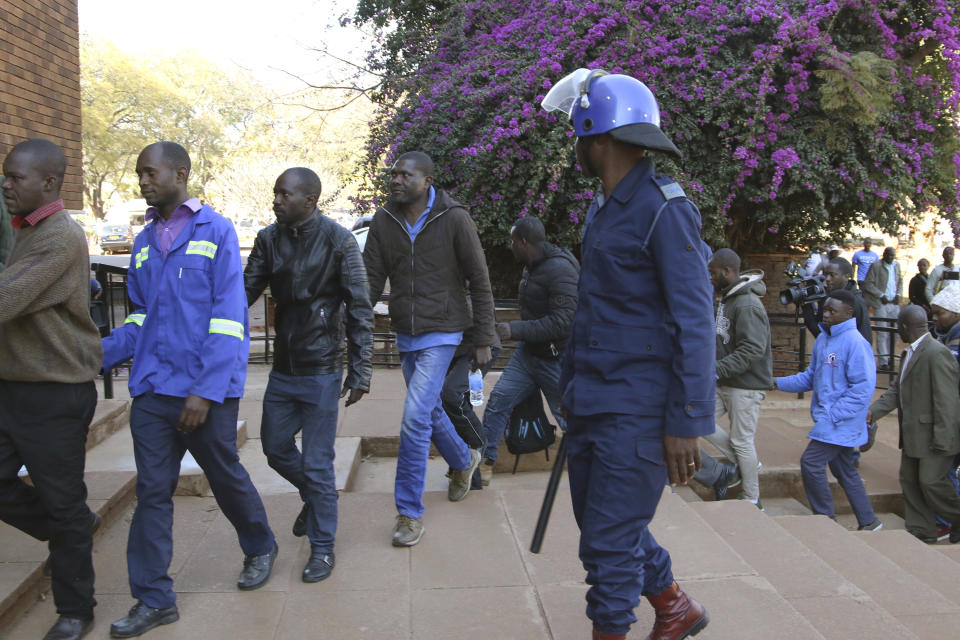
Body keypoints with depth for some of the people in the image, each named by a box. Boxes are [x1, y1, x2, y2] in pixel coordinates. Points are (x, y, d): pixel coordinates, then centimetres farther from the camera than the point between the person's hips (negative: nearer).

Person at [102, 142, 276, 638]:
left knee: (226, 476, 12)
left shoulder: (216, 231, -7)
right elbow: (143, 319, 16)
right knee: (152, 492, 7)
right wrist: (96, 354, 1)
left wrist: (206, 391, -18)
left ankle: (260, 547, 38)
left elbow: (228, 318, -13)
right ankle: (153, 599, 19)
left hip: (206, 390, -5)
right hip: (152, 389, 5)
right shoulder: (145, 242, 11)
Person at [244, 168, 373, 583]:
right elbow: (245, 292, 3)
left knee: (317, 464, 1)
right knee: (275, 448, 17)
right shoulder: (269, 240, 3)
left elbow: (359, 310, -10)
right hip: (282, 369, 6)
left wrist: (359, 371, -12)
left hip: (321, 371, -5)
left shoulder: (338, 240, -11)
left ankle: (322, 547, 19)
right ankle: (314, 498, 45)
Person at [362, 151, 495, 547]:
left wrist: (483, 340, -6)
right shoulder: (383, 221, 1)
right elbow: (372, 279, -1)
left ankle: (409, 512, 0)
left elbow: (479, 282, -6)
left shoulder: (453, 219, -11)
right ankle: (464, 461, 48)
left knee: (415, 418, -13)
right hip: (405, 335, 6)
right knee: (430, 411, 19)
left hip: (441, 333, -5)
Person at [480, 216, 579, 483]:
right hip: (528, 352, 9)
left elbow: (563, 321, -29)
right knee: (498, 399, 1)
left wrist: (515, 330, -28)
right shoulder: (532, 267, 8)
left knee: (569, 418, 6)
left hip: (556, 360, -8)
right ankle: (485, 459, 10)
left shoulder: (560, 269, -23)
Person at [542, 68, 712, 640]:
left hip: (636, 412, -9)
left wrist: (688, 423, -19)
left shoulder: (664, 209, -14)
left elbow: (695, 323, -17)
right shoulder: (602, 211, 13)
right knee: (601, 525, 20)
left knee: (610, 543, -2)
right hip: (592, 403, 9)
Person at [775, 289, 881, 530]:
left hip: (842, 422, -9)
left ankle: (825, 519, 6)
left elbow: (863, 387, -20)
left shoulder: (855, 343, -18)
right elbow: (811, 377, 15)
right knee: (844, 470, 17)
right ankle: (868, 522, 30)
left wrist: (832, 414, -22)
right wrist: (778, 382, 2)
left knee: (811, 462, -10)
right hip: (832, 421, 9)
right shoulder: (822, 339, 9)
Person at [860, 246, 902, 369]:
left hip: (894, 303, 5)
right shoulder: (876, 266, -6)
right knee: (882, 333, -4)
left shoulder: (897, 265, 12)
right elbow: (868, 283, -7)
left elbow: (900, 281, 21)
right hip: (881, 304, -5)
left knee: (895, 332, 5)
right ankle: (884, 361, 1)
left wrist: (898, 295, 4)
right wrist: (881, 295, -13)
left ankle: (890, 357, 20)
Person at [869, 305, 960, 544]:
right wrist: (873, 411, 3)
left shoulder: (937, 354, -20)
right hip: (913, 434, 10)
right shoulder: (910, 354, 12)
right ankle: (921, 532, 22)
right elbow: (896, 390, 15)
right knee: (909, 480, 11)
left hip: (933, 435, -10)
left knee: (931, 481, -4)